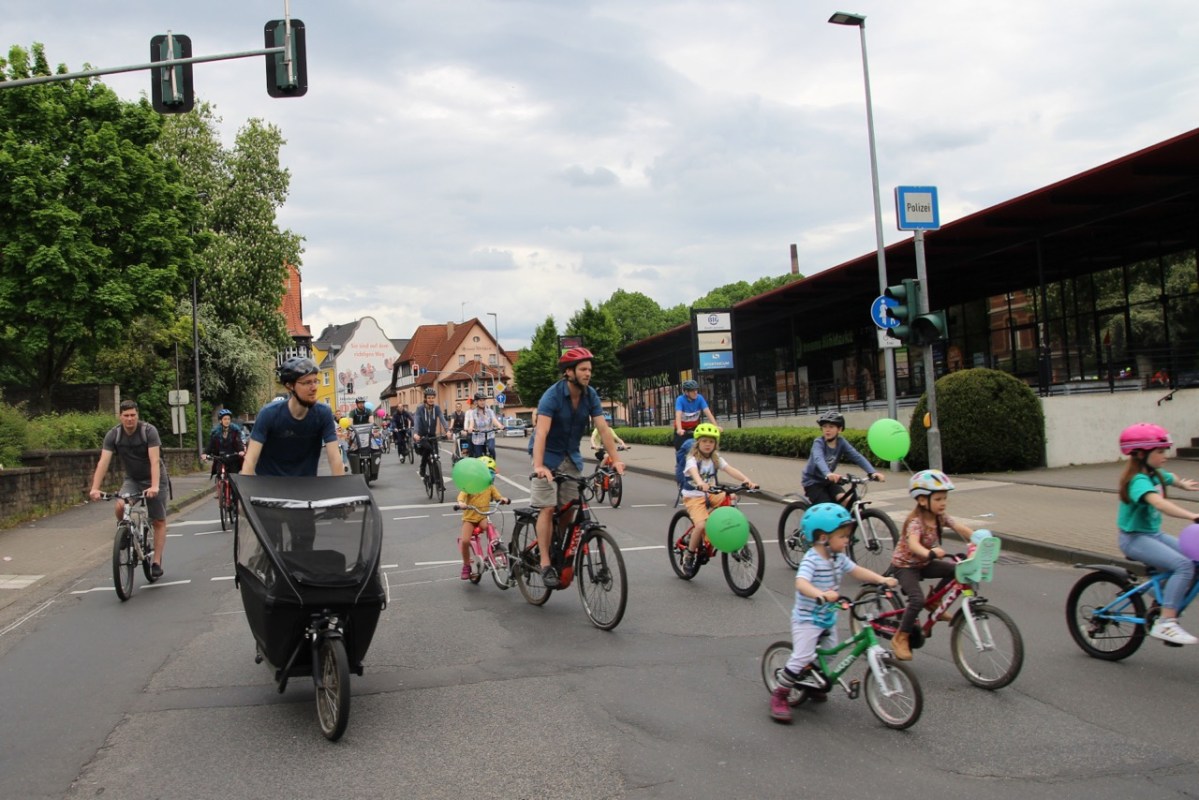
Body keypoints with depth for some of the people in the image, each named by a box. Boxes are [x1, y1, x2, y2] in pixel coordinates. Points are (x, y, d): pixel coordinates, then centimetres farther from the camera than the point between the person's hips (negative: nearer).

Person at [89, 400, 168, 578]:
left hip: (153, 479, -2)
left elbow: (154, 460, -31)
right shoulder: (113, 435, -13)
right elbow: (103, 461, -21)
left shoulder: (149, 431, -22)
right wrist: (95, 488, -34)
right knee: (120, 506, -26)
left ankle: (156, 562, 7)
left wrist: (154, 486, -43)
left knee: (159, 522, -1)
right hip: (131, 479, 2)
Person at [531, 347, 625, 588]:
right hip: (549, 457, -5)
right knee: (548, 508, -11)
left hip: (572, 458, 5)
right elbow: (541, 432, -32)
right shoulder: (552, 395, -22)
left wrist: (615, 459, -17)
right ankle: (545, 564, -8)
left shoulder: (590, 396, -5)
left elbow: (603, 428, -8)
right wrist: (538, 466, -44)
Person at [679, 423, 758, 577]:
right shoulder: (692, 459, -12)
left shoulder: (716, 458, 4)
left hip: (710, 495, 5)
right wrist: (701, 483, -57)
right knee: (701, 524, -27)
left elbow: (730, 469, -12)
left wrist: (746, 480, -30)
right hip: (693, 496, -5)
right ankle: (689, 555, -5)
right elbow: (694, 471, -35)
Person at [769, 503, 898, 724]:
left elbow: (857, 571, 6)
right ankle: (779, 697, -2)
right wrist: (821, 594, -59)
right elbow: (801, 583, -41)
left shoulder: (839, 558, 1)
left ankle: (813, 683, 45)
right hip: (807, 619, -8)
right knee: (801, 657, -15)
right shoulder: (811, 560, -26)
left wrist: (881, 579, -9)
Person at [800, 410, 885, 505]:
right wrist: (828, 474, -63)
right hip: (812, 482, -4)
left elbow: (857, 457, -22)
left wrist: (872, 472, -39)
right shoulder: (819, 443, -22)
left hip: (828, 481, 4)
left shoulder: (841, 442, -10)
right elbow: (818, 459, -42)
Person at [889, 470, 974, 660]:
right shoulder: (916, 522, -28)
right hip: (904, 565, -7)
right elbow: (913, 544, -45)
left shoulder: (941, 517, -5)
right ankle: (900, 638, -10)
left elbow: (962, 529, -12)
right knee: (917, 599, -26)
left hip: (924, 563, 7)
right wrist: (930, 553, -64)